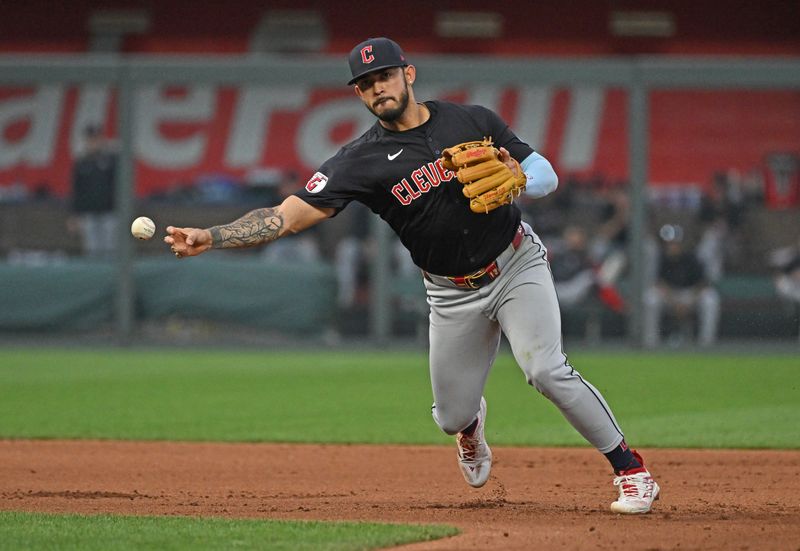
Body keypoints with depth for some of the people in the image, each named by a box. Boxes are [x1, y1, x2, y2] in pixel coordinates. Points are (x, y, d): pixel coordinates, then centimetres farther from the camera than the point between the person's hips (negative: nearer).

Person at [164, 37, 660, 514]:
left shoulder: (474, 122, -5)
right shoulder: (362, 161, -9)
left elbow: (548, 175, 0)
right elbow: (288, 216, -17)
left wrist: (516, 177, -25)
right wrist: (209, 238, -29)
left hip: (517, 266, -2)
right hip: (453, 294, 2)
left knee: (547, 371, -22)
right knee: (451, 417, 5)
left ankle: (630, 468, -10)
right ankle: (472, 419, 45)